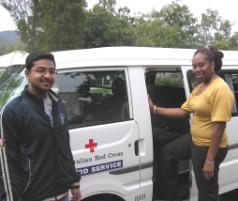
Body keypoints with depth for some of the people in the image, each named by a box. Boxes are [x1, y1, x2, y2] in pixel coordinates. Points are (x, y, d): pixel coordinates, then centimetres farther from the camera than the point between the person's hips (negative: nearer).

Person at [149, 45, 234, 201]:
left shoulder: (220, 89, -20)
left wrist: (210, 159, -24)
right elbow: (183, 111, 10)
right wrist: (155, 109, 5)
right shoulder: (198, 87, 9)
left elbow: (219, 125, -24)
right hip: (197, 143, 9)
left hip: (210, 148, -9)